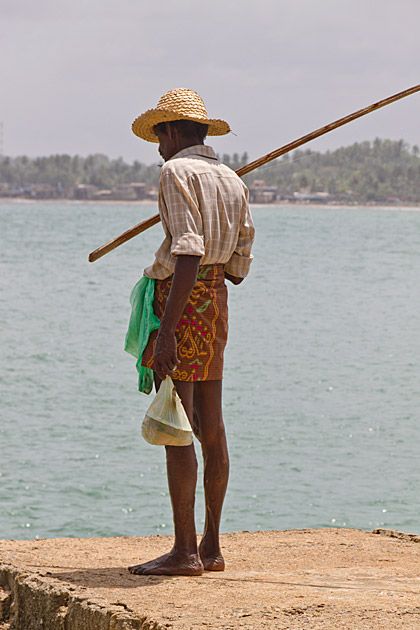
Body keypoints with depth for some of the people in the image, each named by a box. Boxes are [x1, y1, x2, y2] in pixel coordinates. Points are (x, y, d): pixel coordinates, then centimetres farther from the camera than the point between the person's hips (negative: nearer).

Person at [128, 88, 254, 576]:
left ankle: (184, 551, -7)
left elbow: (189, 256, -21)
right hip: (217, 299, 9)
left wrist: (166, 331, -24)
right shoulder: (233, 182, 13)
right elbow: (238, 268, 14)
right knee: (210, 428, 10)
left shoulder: (177, 173, -11)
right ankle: (211, 547, 13)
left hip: (183, 299, -9)